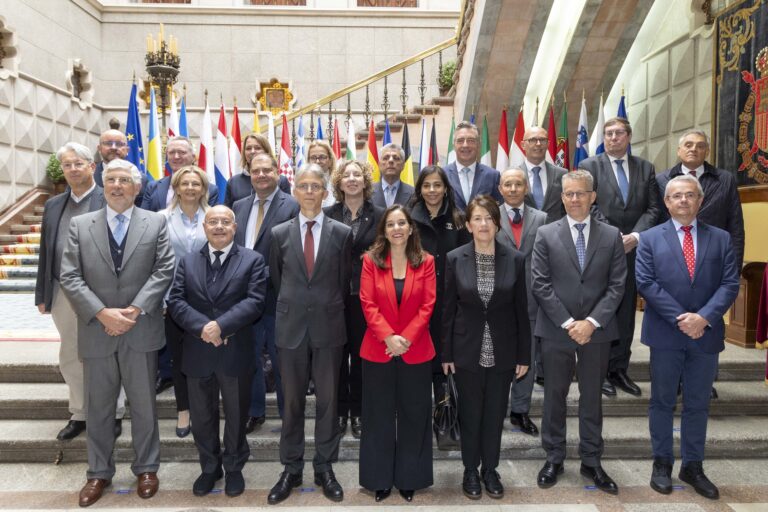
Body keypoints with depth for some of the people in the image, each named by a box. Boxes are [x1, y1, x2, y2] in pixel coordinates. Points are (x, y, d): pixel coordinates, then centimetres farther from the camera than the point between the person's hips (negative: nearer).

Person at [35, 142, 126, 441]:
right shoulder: (53, 205, 10)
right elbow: (45, 253, 13)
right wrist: (42, 295, 10)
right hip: (63, 294, 6)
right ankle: (79, 414, 33)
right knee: (69, 358, 16)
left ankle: (114, 415, 23)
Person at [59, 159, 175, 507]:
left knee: (143, 404, 11)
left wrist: (134, 310, -16)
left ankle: (146, 468, 28)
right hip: (96, 331, 2)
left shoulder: (155, 223, 2)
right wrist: (102, 314, -14)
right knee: (98, 407, 14)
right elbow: (69, 277, -2)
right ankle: (99, 473, 31)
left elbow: (164, 271, -6)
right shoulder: (80, 224, 5)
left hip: (141, 331, -1)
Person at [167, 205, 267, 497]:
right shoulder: (188, 261, 9)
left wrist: (220, 325, -22)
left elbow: (254, 301, -12)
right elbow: (176, 301, -2)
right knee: (201, 417, 15)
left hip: (235, 352, -2)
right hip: (197, 353, 3)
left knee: (236, 415, 13)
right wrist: (202, 327, -17)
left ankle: (234, 467, 33)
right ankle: (209, 467, 36)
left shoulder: (252, 260, -1)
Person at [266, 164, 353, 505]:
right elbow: (276, 280, 11)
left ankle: (324, 468, 26)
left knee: (327, 399, 10)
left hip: (329, 327, -1)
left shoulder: (342, 233, -1)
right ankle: (291, 469, 26)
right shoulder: (279, 233, 3)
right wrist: (290, 309, 12)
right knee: (292, 401, 11)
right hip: (291, 327, 1)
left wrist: (329, 310, 7)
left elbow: (345, 282, 4)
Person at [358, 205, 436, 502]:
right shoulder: (371, 260, -1)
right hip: (378, 350, 0)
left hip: (416, 351, 1)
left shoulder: (425, 262, 0)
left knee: (413, 416, 11)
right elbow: (368, 304, -7)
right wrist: (388, 337, -17)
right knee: (379, 416, 11)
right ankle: (380, 479, 27)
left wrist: (406, 339, -14)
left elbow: (428, 305, -5)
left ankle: (409, 478, 29)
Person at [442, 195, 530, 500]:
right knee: (470, 413, 13)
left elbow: (521, 311, 0)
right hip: (468, 350, -1)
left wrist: (524, 355, 0)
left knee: (495, 414, 14)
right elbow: (448, 310, -3)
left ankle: (490, 469, 34)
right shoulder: (455, 259, -6)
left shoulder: (515, 260, -4)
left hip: (502, 351, 1)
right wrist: (445, 354, -3)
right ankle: (470, 470, 32)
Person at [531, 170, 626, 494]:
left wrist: (591, 322, -13)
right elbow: (539, 285, -6)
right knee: (554, 396, 10)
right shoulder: (546, 234, 0)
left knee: (592, 398, 13)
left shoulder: (611, 236, 4)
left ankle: (591, 461, 27)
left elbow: (617, 285, -2)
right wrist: (567, 323, -12)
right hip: (556, 331, -1)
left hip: (597, 331, 1)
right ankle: (554, 458, 25)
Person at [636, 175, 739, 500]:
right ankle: (662, 463, 23)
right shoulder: (650, 239, 1)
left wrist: (704, 317, -17)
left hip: (706, 334, 2)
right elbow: (646, 283, -8)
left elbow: (730, 284, -2)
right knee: (662, 401, 9)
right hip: (665, 334, -2)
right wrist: (680, 318, -15)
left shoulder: (721, 239, 7)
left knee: (698, 404, 12)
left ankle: (693, 466, 26)